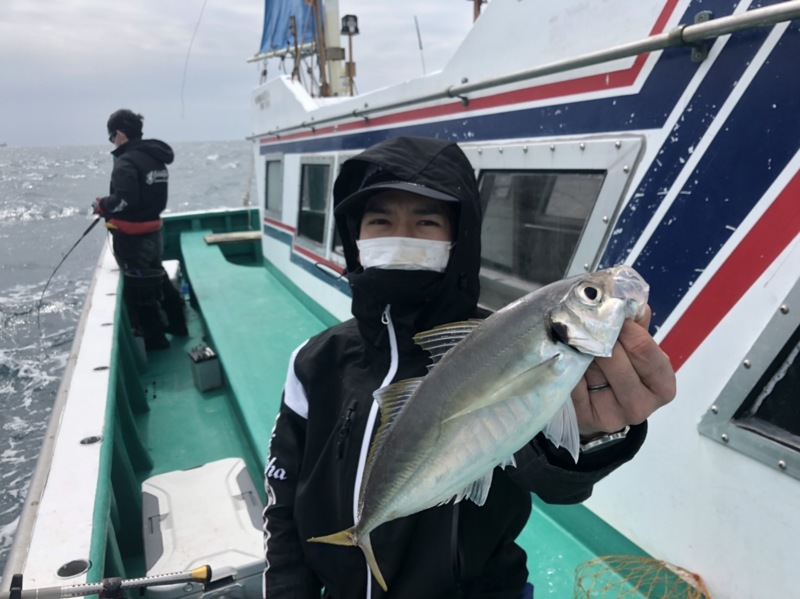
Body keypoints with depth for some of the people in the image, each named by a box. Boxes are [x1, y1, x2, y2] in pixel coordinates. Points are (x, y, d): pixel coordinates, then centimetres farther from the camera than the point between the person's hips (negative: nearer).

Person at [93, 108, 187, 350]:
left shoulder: (127, 161, -19)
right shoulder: (155, 158, 8)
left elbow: (125, 200, -28)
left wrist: (102, 205, -9)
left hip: (132, 237, -8)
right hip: (153, 230, 8)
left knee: (139, 288, 4)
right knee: (158, 278, 23)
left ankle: (155, 339, 14)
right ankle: (177, 324, 33)